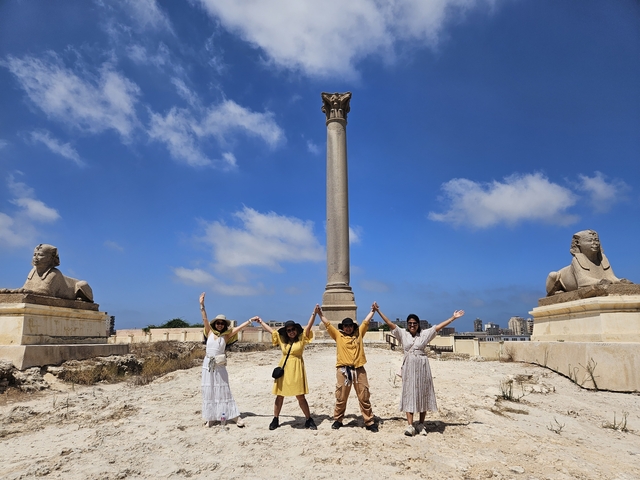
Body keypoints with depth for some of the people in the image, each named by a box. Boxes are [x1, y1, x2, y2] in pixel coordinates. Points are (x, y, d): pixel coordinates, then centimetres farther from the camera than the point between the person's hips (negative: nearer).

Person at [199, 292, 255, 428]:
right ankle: (209, 418, 12)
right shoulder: (210, 332, 2)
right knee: (208, 391, 5)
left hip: (219, 366, -1)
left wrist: (251, 320, -5)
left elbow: (240, 327, -1)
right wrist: (202, 305, -11)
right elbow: (204, 319, -4)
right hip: (208, 365, 1)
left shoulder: (226, 335, 1)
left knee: (223, 390, 2)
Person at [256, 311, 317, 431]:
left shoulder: (301, 338, -1)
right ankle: (275, 420, 22)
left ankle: (309, 420, 12)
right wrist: (260, 322, 26)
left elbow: (309, 326, -11)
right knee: (279, 396, 10)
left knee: (300, 397, 0)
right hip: (284, 369, 3)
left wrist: (314, 313, -22)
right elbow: (270, 329, 18)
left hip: (296, 369, -3)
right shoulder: (282, 338, 8)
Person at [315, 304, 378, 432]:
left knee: (364, 397, 7)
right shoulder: (338, 335, 7)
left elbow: (366, 321, 16)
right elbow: (327, 324, 6)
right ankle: (338, 420, 22)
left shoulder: (359, 333, 12)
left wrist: (373, 311, 17)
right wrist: (320, 313, 2)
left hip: (359, 370, 1)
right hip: (343, 370, -1)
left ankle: (369, 422, 14)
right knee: (341, 397, 7)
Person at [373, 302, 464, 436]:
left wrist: (453, 317, 1)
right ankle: (410, 426, -3)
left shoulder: (425, 334, 5)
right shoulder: (402, 334, 4)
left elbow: (439, 326, 4)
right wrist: (378, 311, -7)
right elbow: (390, 323, 0)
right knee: (409, 394, -2)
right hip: (409, 367, -1)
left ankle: (421, 424, 17)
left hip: (422, 367, 1)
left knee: (423, 394, 6)